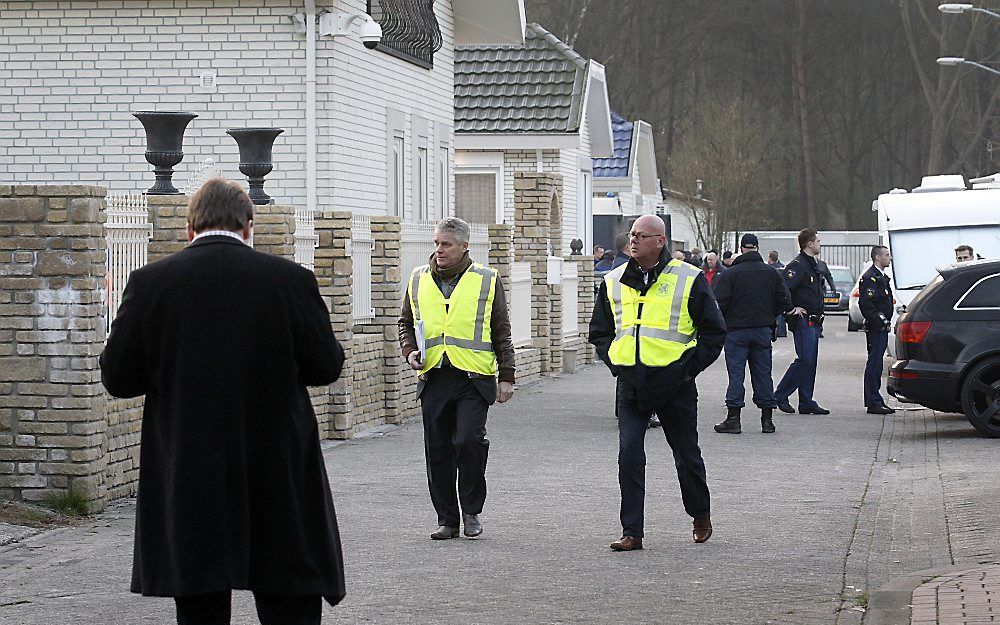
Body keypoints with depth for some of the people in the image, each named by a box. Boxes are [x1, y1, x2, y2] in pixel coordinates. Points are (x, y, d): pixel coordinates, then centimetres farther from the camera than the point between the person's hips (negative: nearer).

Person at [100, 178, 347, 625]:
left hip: (187, 484, 1)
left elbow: (117, 378, 0)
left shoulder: (150, 283, -4)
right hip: (279, 481, -1)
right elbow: (326, 366, 0)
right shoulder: (291, 280, -6)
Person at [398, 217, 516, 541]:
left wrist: (506, 376, 3)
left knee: (468, 441, -16)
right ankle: (446, 519, 15)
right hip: (433, 377, 3)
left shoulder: (486, 280, 4)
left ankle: (471, 511, 3)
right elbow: (406, 323, 22)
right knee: (438, 450, 4)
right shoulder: (419, 280, 11)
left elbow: (501, 332, 7)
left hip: (474, 379, -3)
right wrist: (410, 351, 2)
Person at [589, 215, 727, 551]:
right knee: (629, 454, -8)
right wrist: (615, 363, 7)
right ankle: (631, 531, -4)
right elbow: (599, 330, 21)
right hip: (630, 384, 3)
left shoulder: (689, 279, -3)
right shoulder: (614, 281, 9)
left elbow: (714, 330, 2)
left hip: (673, 382, -3)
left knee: (687, 454, 10)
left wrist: (691, 368, -4)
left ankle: (700, 515, 33)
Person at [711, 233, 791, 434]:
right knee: (763, 373, 9)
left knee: (736, 373, -1)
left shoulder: (730, 274, -10)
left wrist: (722, 321, 3)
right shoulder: (771, 273, 3)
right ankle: (767, 419, 10)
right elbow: (785, 301, 4)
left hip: (736, 329, -4)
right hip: (763, 329, 4)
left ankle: (733, 419, -5)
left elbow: (719, 302, -16)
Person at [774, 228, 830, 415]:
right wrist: (791, 310, -20)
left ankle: (806, 403, 10)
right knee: (804, 359, -13)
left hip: (814, 322, 10)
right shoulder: (797, 265, -14)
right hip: (803, 321, -10)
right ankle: (780, 396, -6)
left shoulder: (812, 265, 19)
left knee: (810, 362, 8)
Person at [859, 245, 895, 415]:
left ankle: (875, 402, 17)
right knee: (874, 364, -8)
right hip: (875, 328, -10)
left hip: (883, 327, 10)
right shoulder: (870, 278, -14)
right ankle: (873, 403, -7)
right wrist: (879, 320, -19)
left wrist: (886, 321, 17)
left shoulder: (882, 277, 19)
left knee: (876, 364, 13)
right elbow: (865, 304, -21)